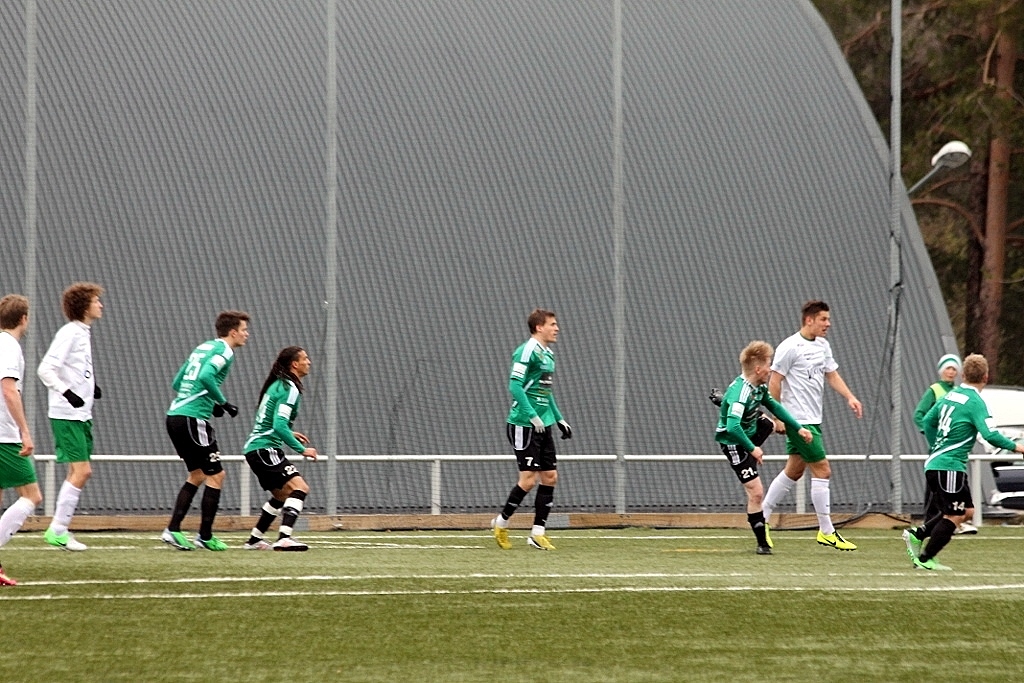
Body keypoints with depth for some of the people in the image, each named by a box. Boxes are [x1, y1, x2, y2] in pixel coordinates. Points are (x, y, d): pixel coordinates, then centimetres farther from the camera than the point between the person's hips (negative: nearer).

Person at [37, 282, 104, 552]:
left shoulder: (83, 332, 13)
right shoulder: (69, 334, -14)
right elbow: (45, 369, -21)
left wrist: (91, 385, 18)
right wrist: (67, 393, -30)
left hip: (81, 415, 10)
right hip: (66, 415, -10)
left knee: (78, 472, 10)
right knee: (81, 471, -12)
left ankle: (60, 529, 14)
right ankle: (57, 530, -7)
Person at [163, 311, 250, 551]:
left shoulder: (203, 348, 20)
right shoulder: (224, 351, -6)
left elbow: (177, 383, 22)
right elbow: (205, 377, -25)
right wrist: (223, 403, -14)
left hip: (175, 416, 9)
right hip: (193, 420, -9)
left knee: (197, 475, 18)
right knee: (215, 475, 1)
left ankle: (173, 530, 11)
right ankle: (205, 536, 3)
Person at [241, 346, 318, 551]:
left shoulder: (278, 385, 16)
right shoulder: (289, 389, -14)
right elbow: (279, 426, -23)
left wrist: (290, 434, 22)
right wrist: (301, 449, -20)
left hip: (255, 448, 10)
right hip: (265, 449, -10)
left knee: (282, 495, 23)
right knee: (299, 488, -19)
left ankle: (254, 540, 26)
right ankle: (284, 538, -32)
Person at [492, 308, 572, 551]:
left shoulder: (548, 354, 15)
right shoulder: (527, 352, -13)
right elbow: (515, 385, -20)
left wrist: (559, 419, 22)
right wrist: (532, 415, -25)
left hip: (543, 426, 9)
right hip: (523, 424, -9)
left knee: (550, 476, 4)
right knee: (529, 479, -9)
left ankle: (538, 533, 9)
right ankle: (501, 523, 10)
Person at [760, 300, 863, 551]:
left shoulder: (822, 345, 11)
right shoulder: (790, 347, -14)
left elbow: (832, 375, 16)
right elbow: (774, 381, -12)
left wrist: (850, 397, -1)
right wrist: (778, 417, -14)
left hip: (812, 420, 9)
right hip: (798, 420, -9)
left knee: (794, 470, 15)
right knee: (822, 470, -8)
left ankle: (762, 517, 24)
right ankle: (827, 532, -3)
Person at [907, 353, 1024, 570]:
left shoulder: (951, 396, 12)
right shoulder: (975, 402, -13)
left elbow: (928, 421, 23)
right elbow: (990, 435, -23)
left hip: (935, 462, 9)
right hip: (949, 467, -9)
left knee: (967, 510, 15)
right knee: (954, 516, -3)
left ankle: (917, 534, 11)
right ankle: (925, 559, -2)